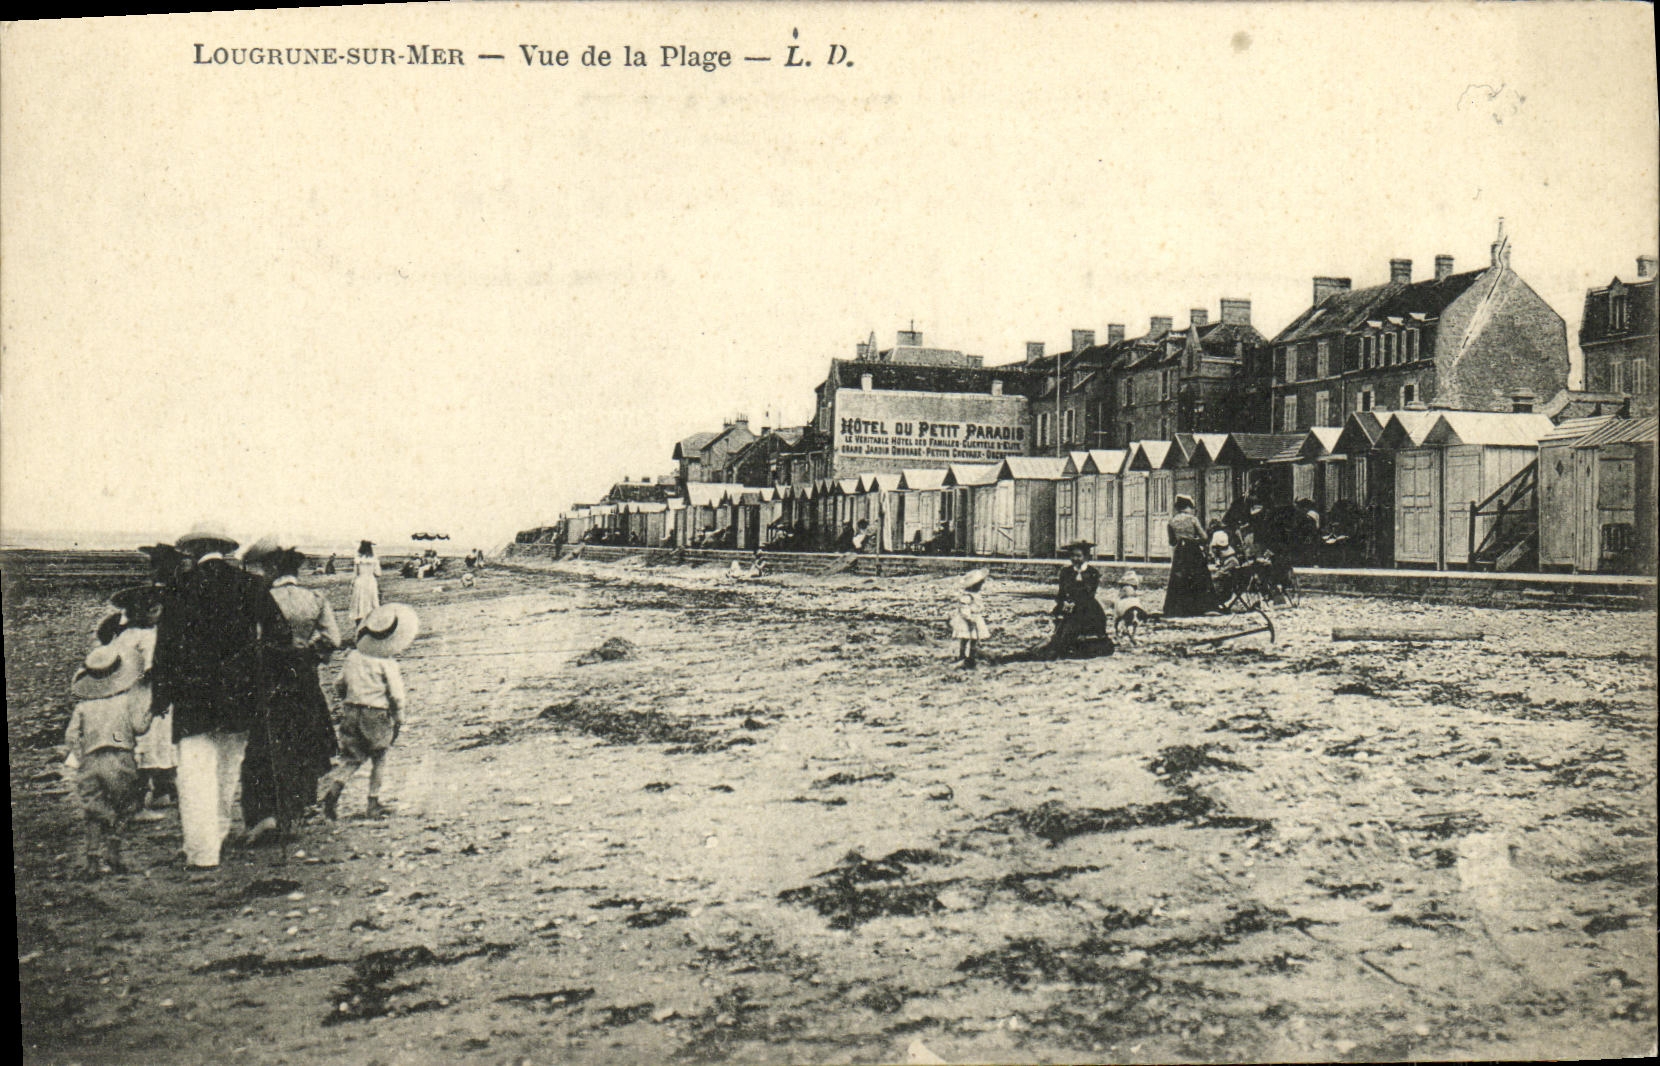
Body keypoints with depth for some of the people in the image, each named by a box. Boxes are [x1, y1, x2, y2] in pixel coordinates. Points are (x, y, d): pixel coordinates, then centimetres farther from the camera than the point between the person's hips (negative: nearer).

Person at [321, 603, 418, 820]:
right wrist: (399, 720, 1)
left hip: (350, 712, 4)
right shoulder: (387, 664, -12)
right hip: (377, 714, -4)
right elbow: (397, 696, -12)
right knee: (379, 759, 13)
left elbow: (339, 686, 11)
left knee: (351, 759, 11)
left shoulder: (353, 657, 3)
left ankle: (334, 784, -17)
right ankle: (374, 804, 17)